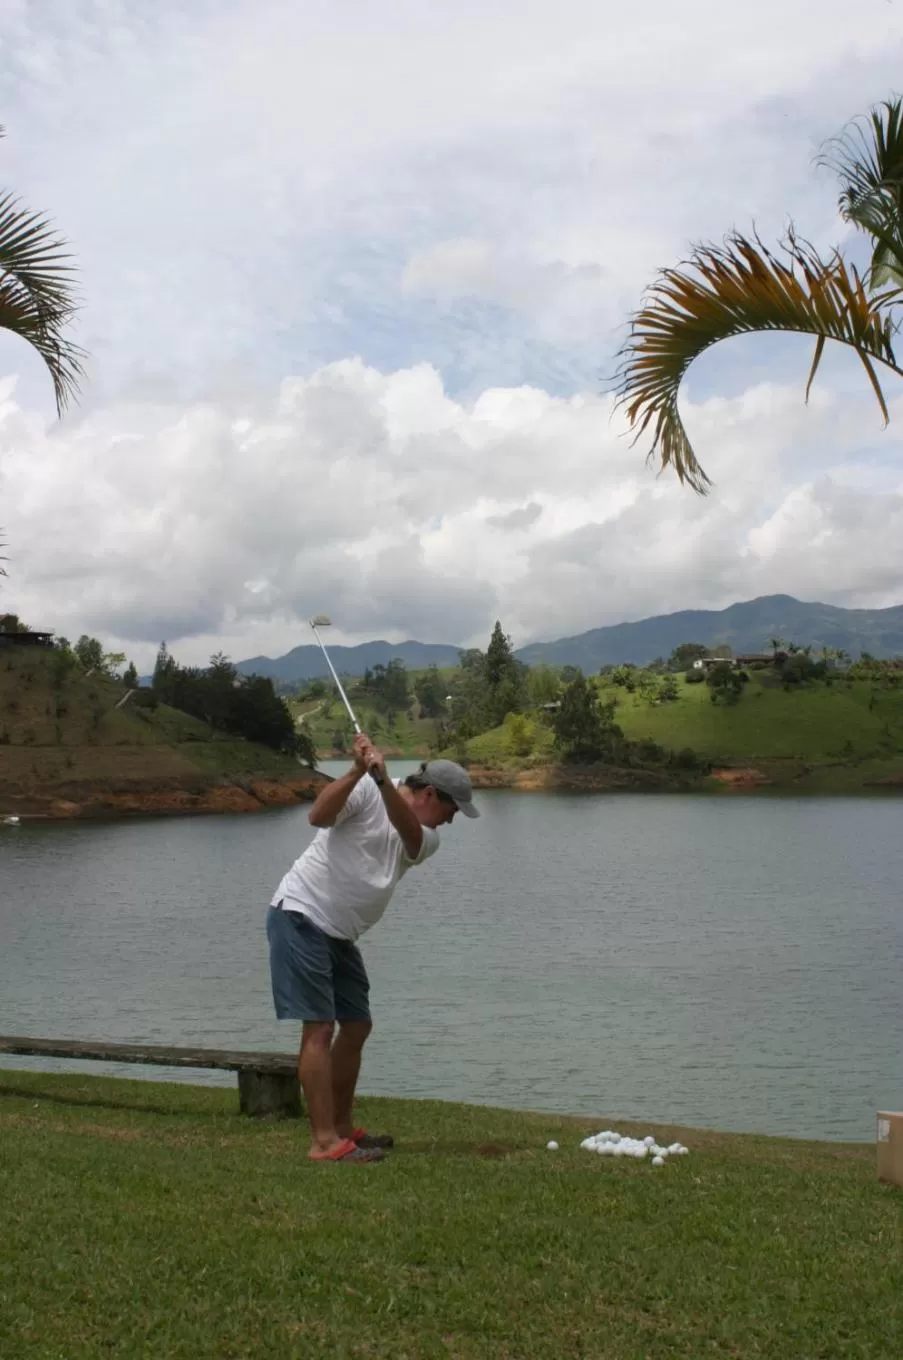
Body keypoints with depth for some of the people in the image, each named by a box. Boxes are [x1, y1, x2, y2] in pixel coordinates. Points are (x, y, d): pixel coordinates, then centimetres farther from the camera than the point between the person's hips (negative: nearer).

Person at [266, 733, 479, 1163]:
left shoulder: (426, 838, 4)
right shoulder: (365, 790, -11)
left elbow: (406, 829, -20)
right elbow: (318, 816, -27)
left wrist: (383, 779, -36)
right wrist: (359, 771, -36)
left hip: (339, 934, 8)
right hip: (301, 917, -8)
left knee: (356, 1027, 11)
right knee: (320, 1028, -11)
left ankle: (342, 1128, 24)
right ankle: (324, 1143, -10)